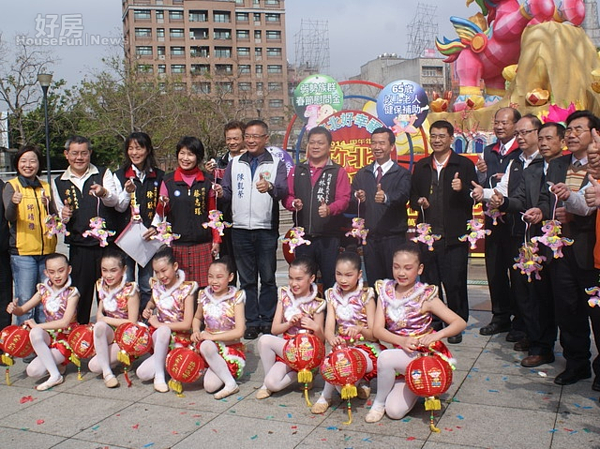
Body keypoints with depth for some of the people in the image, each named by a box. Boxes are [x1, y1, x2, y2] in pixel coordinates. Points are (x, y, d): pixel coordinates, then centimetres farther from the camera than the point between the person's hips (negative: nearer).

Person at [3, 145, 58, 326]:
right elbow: (10, 217, -15)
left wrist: (48, 205, -15)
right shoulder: (11, 186, 0)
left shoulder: (45, 187, 12)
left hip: (46, 250, 4)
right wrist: (13, 203, -36)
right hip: (22, 251, -4)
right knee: (25, 299, -5)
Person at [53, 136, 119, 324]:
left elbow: (114, 201, -12)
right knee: (81, 292, 5)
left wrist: (104, 193, -35)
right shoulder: (59, 183, 11)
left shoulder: (104, 174, 4)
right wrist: (63, 216, -9)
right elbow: (60, 217, 15)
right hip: (79, 247, 2)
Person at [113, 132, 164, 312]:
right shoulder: (120, 176, 5)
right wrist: (128, 192, -18)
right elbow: (119, 207, 1)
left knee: (147, 286, 4)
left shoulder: (159, 177, 6)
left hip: (149, 237, 0)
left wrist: (157, 227, -9)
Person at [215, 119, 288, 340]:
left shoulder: (276, 164, 4)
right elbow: (228, 192, 11)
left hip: (267, 229, -2)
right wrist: (221, 193, -12)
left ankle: (267, 321, 15)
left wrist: (270, 187, -34)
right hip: (240, 229, 2)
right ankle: (251, 322, 16)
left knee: (268, 278, 5)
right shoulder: (234, 164, 14)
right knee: (246, 279, 8)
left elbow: (283, 190, -13)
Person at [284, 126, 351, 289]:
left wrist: (330, 209, -25)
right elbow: (287, 196, 10)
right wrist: (293, 203, -13)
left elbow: (344, 199, -5)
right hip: (302, 235, 3)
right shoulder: (297, 171, 14)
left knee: (330, 280, 1)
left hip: (329, 237, -3)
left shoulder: (338, 171, 4)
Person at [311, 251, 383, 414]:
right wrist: (332, 338, -31)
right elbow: (329, 328, -7)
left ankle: (326, 396, -10)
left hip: (366, 347, -5)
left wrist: (360, 330, -31)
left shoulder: (366, 296, -5)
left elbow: (374, 334, -8)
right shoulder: (332, 295, 5)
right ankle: (361, 381, 3)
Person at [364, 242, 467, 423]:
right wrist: (402, 341, -25)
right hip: (397, 352, 3)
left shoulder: (426, 296, -11)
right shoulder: (385, 291, -1)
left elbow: (460, 323, -13)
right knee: (394, 411, -16)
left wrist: (436, 335, -32)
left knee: (385, 357, -33)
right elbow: (377, 330, -7)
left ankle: (379, 402, -7)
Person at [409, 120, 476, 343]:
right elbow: (413, 197, 16)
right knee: (428, 282, 9)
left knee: (455, 283, 1)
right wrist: (419, 202, -5)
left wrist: (462, 189, -23)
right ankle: (432, 323, 24)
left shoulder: (464, 165, 1)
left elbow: (473, 198, -4)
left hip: (454, 236, -3)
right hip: (427, 235, 4)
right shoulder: (421, 166, 14)